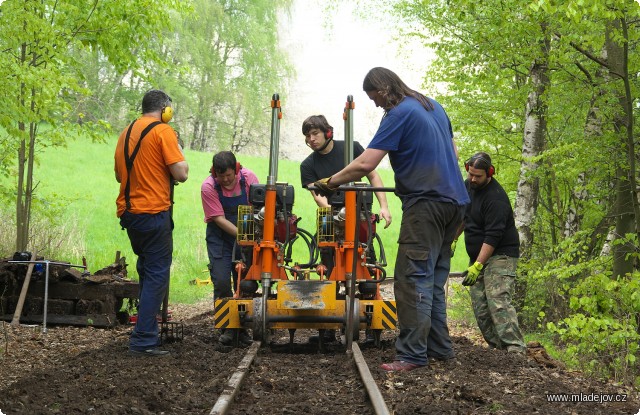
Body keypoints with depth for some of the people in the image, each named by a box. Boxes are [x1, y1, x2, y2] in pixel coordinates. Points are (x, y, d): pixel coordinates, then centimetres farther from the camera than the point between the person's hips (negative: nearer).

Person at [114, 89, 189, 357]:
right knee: (157, 275, -3)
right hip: (154, 212, -7)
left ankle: (146, 323, 29)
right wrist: (179, 153, 3)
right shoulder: (163, 131, -10)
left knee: (146, 269, 23)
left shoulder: (127, 132, 13)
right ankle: (143, 341, -6)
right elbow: (181, 173, -15)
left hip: (128, 212, 8)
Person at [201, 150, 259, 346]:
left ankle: (243, 328, 13)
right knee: (221, 282, -10)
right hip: (220, 237, -1)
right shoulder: (208, 187, -18)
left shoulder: (249, 178, -14)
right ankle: (227, 328, 1)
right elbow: (219, 219, -17)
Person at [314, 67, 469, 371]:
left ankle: (412, 354, -13)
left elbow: (365, 164, -17)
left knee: (413, 278, -9)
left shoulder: (399, 114, -11)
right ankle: (439, 347, 16)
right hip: (454, 201, 9)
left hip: (426, 203, -9)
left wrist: (330, 183, -6)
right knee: (434, 281, 13)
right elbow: (451, 152, 27)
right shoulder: (434, 107, 16)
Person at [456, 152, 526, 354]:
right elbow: (462, 215, 26)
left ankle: (515, 349, -28)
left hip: (499, 255, -9)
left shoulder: (496, 198, -20)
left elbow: (493, 237, -24)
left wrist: (477, 266, -26)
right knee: (480, 306, 1)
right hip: (478, 255, 9)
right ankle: (496, 345, 3)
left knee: (498, 302, -22)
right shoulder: (468, 185, 8)